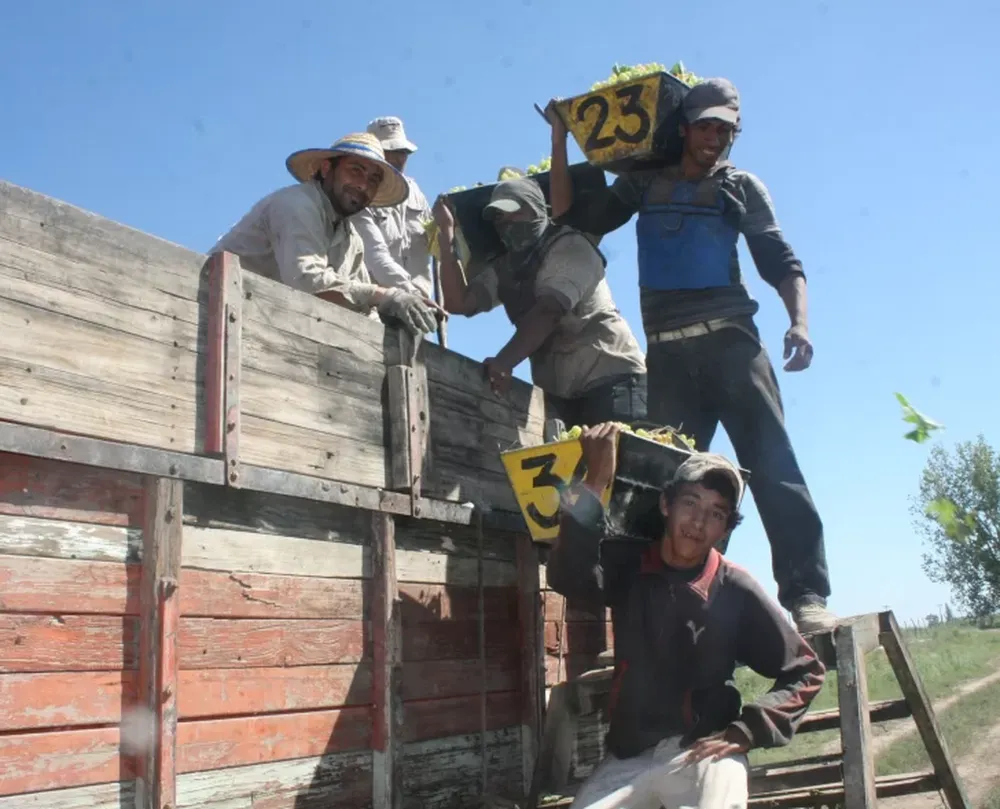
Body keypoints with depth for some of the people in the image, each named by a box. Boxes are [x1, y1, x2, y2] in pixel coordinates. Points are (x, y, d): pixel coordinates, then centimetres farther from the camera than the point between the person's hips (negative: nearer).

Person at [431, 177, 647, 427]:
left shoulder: (570, 247, -6)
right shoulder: (504, 269, 15)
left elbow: (548, 312, -21)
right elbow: (459, 302, 2)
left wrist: (503, 362, -35)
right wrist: (447, 233, 0)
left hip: (610, 377, -6)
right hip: (559, 391, 6)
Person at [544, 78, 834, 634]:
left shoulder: (742, 187, 14)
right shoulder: (644, 182, 18)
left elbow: (782, 262, 8)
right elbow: (572, 216, 13)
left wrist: (800, 322, -10)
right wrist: (560, 137, 10)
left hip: (730, 340, -2)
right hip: (668, 352, 2)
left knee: (772, 464, -13)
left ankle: (807, 595, -16)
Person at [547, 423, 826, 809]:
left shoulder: (736, 591, -6)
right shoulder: (627, 566, 1)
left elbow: (804, 671, 2)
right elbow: (566, 576, -20)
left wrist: (746, 732, -10)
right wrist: (594, 483, -23)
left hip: (701, 752, -3)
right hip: (627, 754, 3)